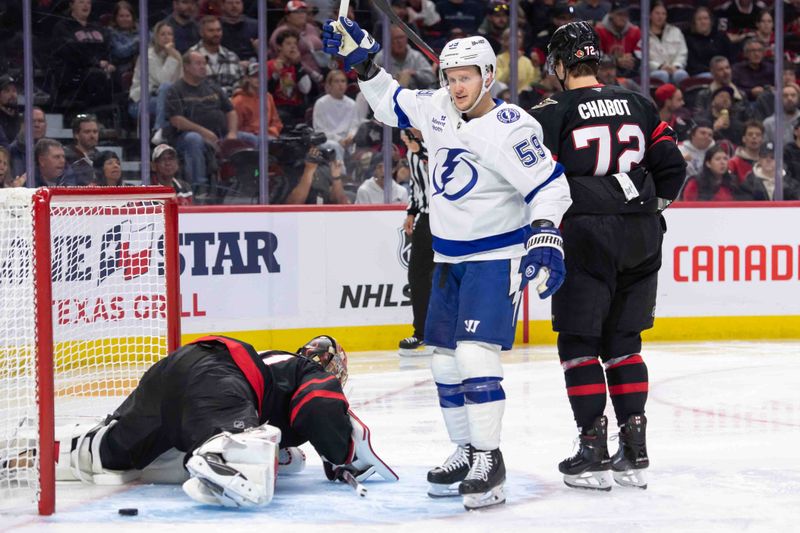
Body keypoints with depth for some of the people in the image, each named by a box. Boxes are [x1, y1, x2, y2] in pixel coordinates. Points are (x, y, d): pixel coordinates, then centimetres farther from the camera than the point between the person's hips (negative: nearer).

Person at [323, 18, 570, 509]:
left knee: (476, 353, -19)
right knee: (446, 357, 10)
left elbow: (549, 186, -23)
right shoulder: (436, 109, 1)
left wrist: (545, 239, -34)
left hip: (497, 256, -8)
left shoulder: (508, 129, -20)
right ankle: (467, 451, 22)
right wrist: (361, 60, 10)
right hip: (449, 257, 8)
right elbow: (391, 104, 20)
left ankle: (489, 460, -13)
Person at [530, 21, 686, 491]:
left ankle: (594, 451, -1)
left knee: (579, 342, 4)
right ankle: (635, 451, 11)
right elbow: (672, 167, 10)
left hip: (586, 238, -5)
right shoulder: (638, 107, 9)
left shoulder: (550, 116, -5)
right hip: (642, 241, 5)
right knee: (623, 341, 14)